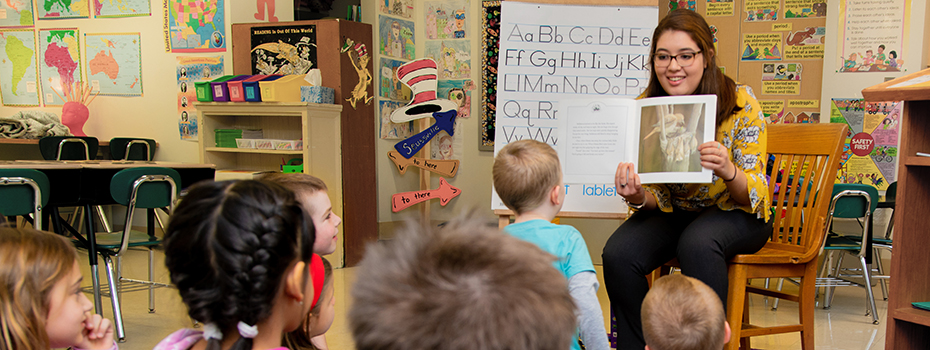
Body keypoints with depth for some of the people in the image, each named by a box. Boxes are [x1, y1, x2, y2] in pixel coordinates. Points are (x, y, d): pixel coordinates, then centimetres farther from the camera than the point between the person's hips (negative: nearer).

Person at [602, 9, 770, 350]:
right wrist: (638, 196, -29)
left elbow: (754, 196, -16)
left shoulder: (740, 102, -17)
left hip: (734, 213, -2)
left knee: (696, 244, -35)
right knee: (617, 254, -25)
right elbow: (657, 197, -4)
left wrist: (728, 171, -40)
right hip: (673, 213, 3)